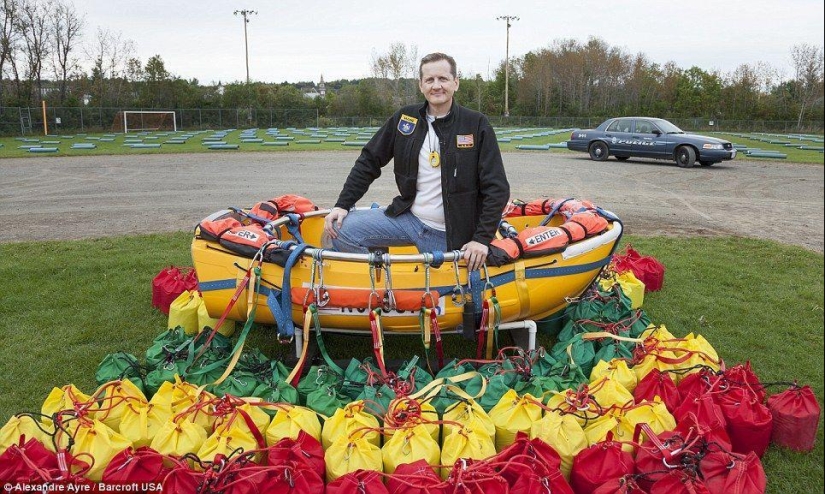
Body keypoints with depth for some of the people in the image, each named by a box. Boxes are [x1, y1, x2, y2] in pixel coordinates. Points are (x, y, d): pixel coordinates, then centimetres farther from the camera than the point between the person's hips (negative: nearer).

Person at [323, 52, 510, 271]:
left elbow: (496, 188, -9)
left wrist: (482, 239, -16)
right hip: (407, 218, 3)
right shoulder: (405, 119, 1)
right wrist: (342, 204, -2)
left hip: (448, 236, -3)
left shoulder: (477, 125, -8)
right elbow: (369, 161, 7)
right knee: (340, 229, -11)